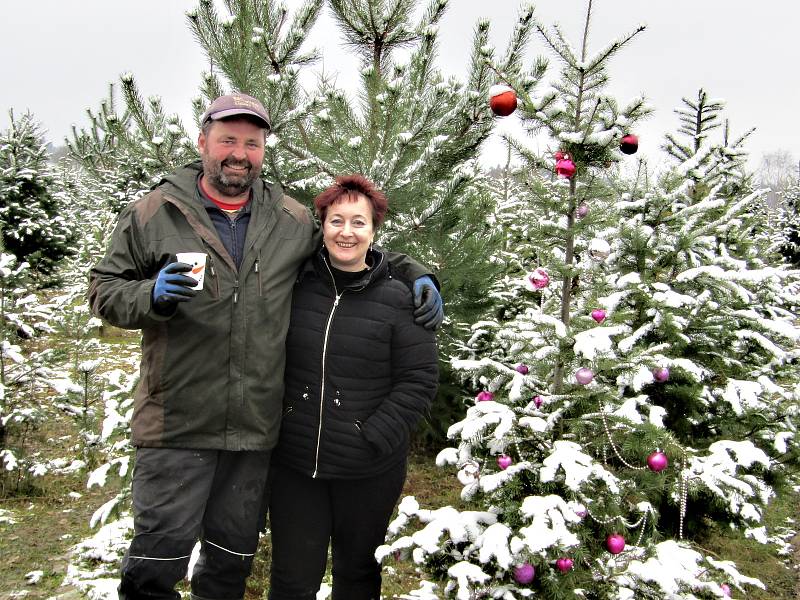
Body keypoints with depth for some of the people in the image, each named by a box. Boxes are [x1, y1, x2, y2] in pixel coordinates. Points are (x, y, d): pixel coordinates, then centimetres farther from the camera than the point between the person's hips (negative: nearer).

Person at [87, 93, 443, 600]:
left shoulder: (293, 221, 7)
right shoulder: (153, 214, -1)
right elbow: (105, 290, 1)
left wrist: (415, 273, 6)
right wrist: (152, 295, -19)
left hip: (257, 425, 3)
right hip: (178, 421, -3)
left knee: (234, 556, 17)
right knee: (161, 552, 0)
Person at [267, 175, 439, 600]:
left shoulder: (398, 298, -9)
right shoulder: (296, 284, -1)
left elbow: (419, 379, -8)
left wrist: (373, 437, -15)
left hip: (368, 471, -2)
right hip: (294, 462, 2)